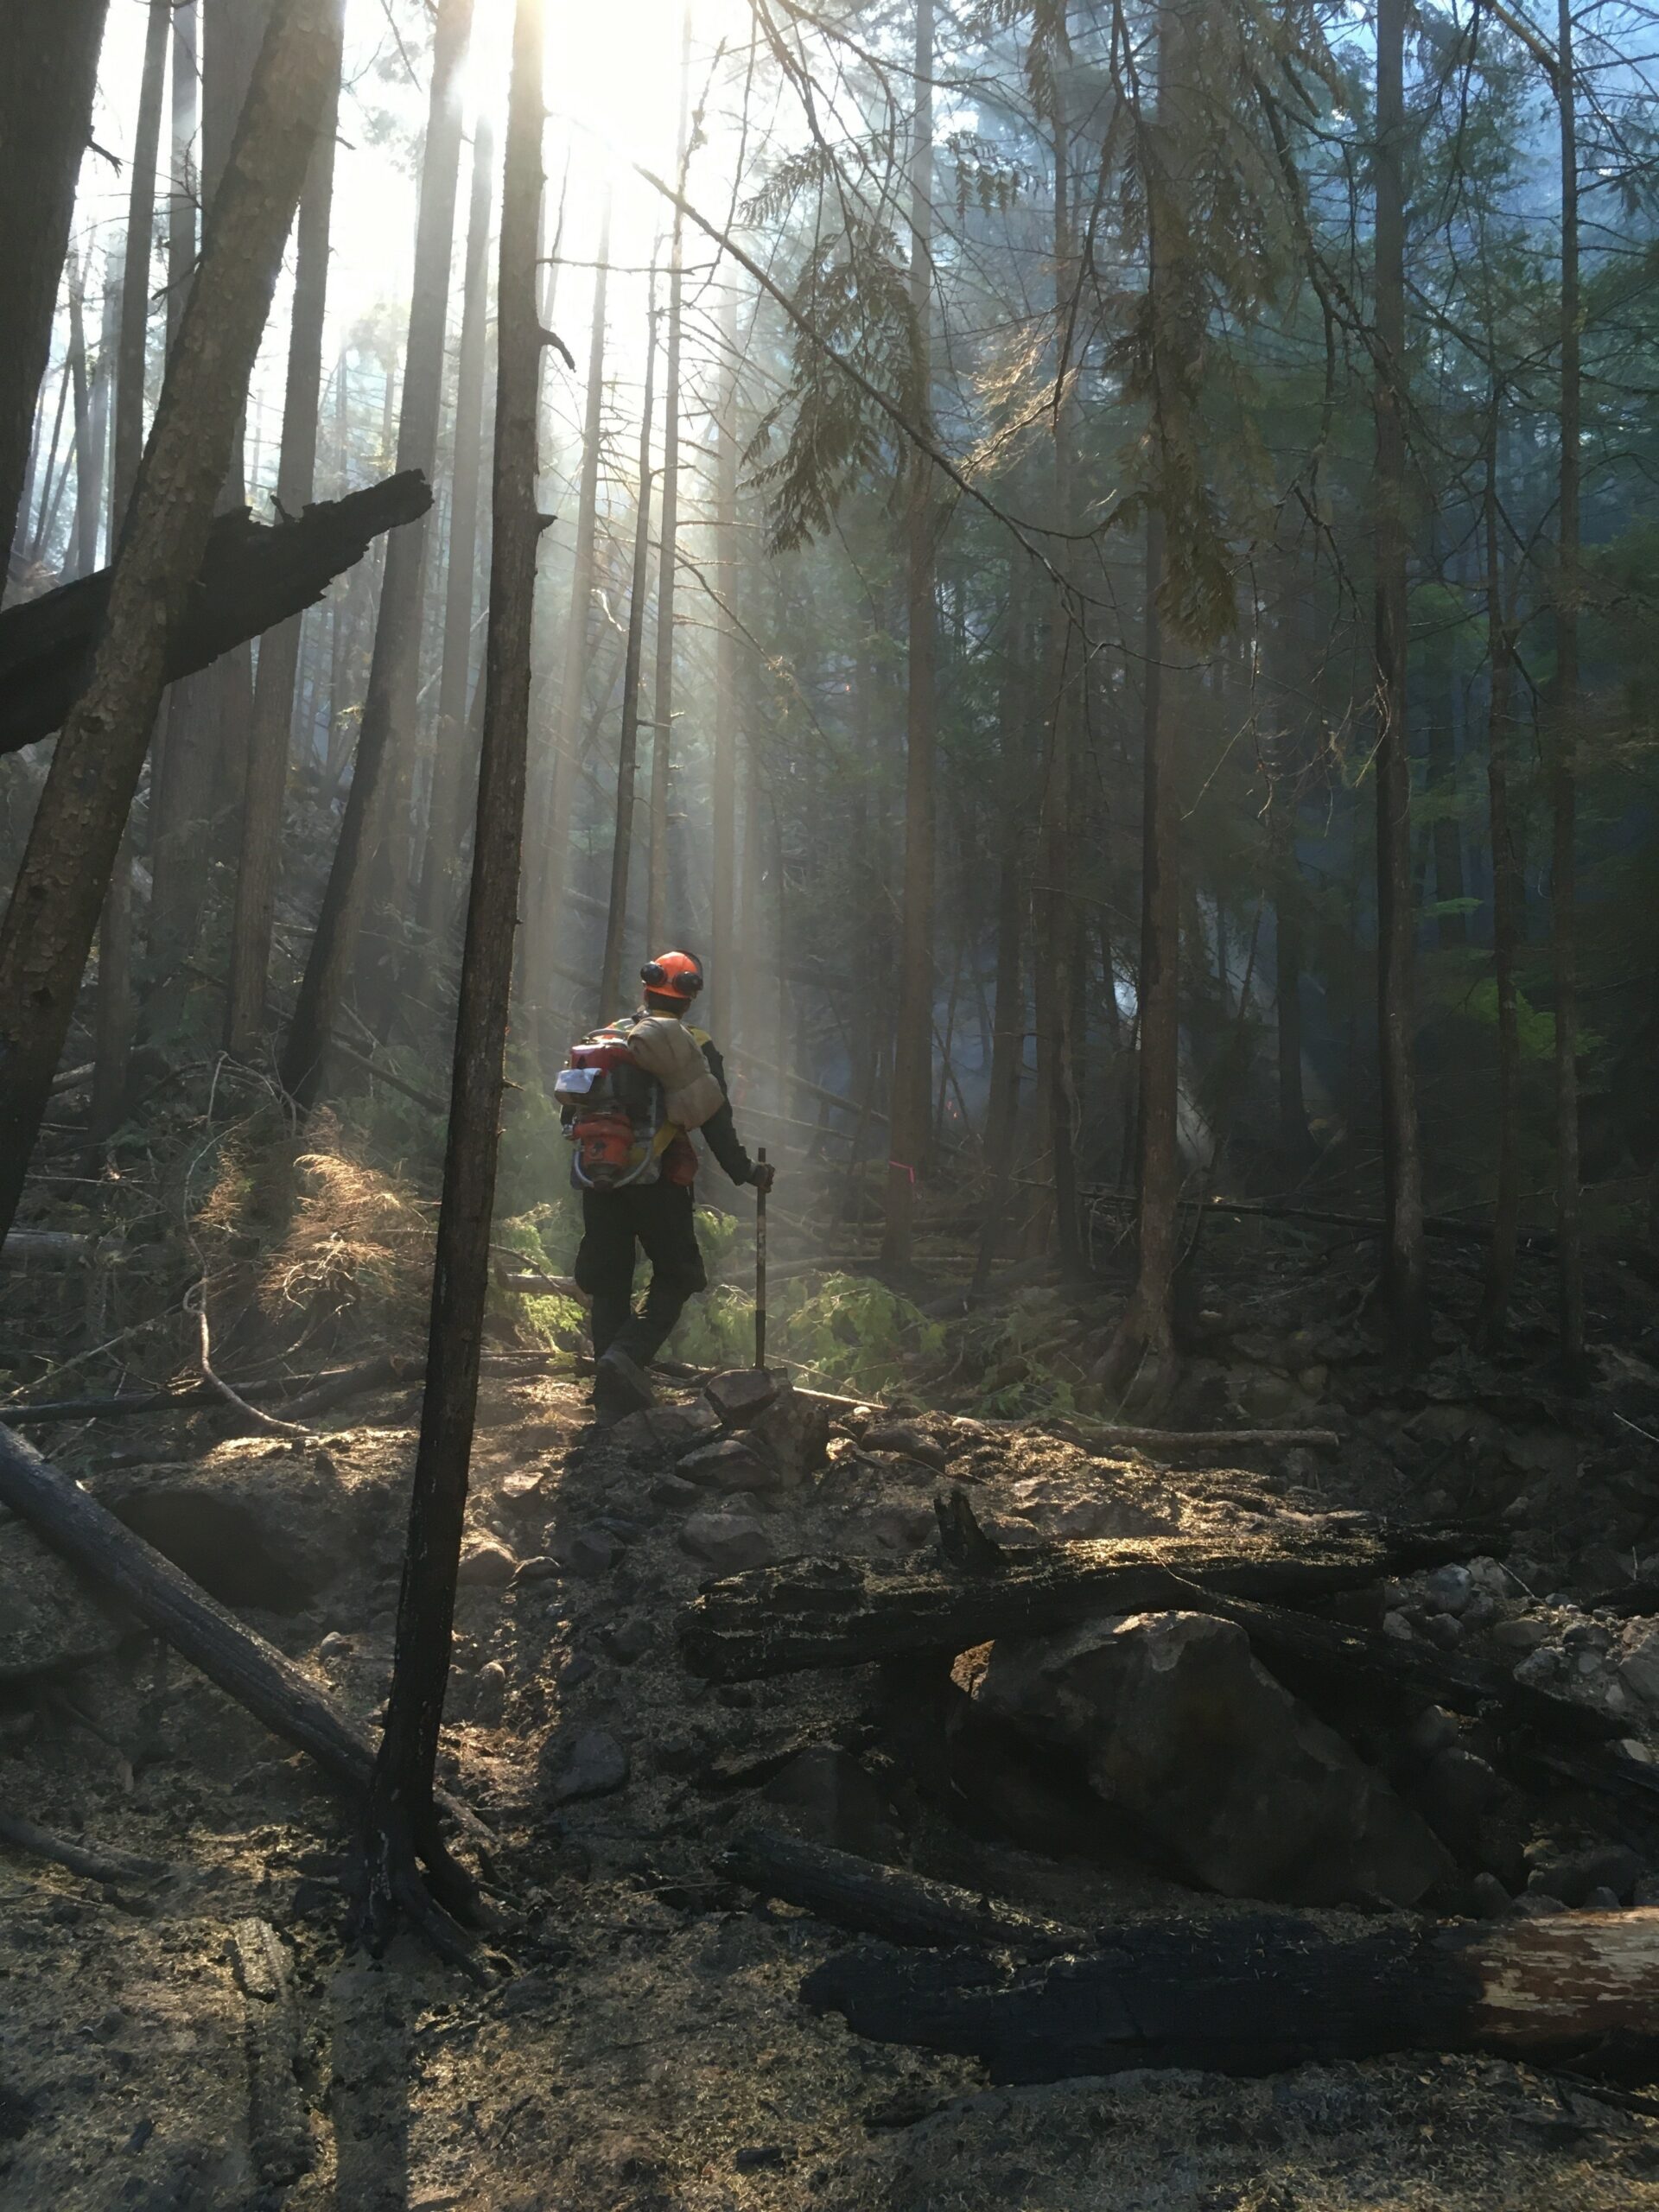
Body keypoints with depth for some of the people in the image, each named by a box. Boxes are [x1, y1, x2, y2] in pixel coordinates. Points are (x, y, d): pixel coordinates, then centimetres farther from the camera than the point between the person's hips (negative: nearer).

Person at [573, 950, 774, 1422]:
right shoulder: (695, 1047, -2)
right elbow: (715, 1120, -3)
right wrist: (745, 1173, 7)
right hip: (660, 1182, -4)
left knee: (609, 1284, 10)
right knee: (676, 1277, 9)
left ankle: (612, 1401, 9)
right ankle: (629, 1353, -17)